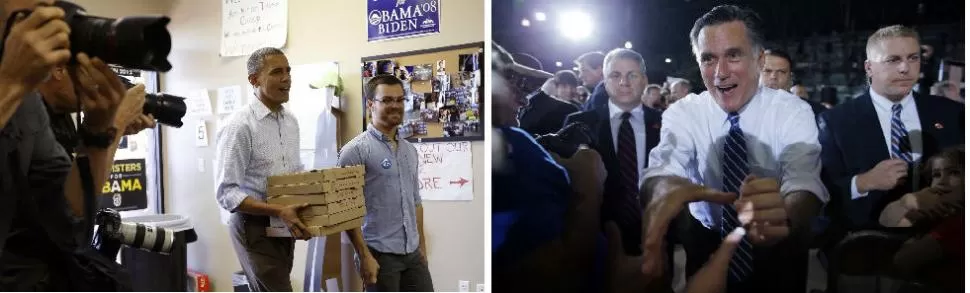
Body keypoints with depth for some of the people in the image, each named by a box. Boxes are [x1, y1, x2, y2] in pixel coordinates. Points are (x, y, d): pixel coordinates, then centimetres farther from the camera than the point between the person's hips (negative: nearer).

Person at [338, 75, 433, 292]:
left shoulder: (410, 150, 12)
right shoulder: (356, 150, -10)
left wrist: (422, 245, 17)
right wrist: (364, 255, -17)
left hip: (412, 253, 7)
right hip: (380, 254, -6)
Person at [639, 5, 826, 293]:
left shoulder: (794, 112, -12)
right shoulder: (681, 113, -10)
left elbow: (804, 181, -28)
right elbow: (664, 167, -29)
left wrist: (785, 215, -52)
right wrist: (664, 188, -54)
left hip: (778, 245, 0)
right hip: (707, 241, 0)